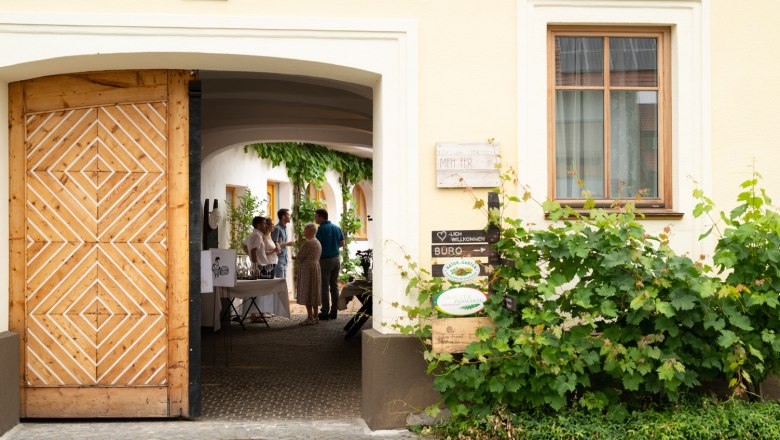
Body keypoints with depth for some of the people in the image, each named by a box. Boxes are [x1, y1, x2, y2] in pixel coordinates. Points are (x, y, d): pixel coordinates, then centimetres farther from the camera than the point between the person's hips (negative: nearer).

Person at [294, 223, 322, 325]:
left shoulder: (308, 243, -16)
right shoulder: (317, 242, 15)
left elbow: (299, 257, -14)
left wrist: (296, 257, 8)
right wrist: (298, 258, 15)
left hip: (307, 269, -10)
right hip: (316, 268, 10)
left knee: (307, 293, -6)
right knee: (314, 293, 12)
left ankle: (310, 318, -7)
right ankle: (315, 317, 14)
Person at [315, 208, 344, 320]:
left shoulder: (322, 229, -13)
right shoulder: (336, 227, 8)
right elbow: (342, 243, 13)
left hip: (325, 260, -7)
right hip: (336, 259, 7)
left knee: (324, 287, -1)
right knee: (334, 286, 11)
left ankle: (325, 312, 0)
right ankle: (334, 311, 14)